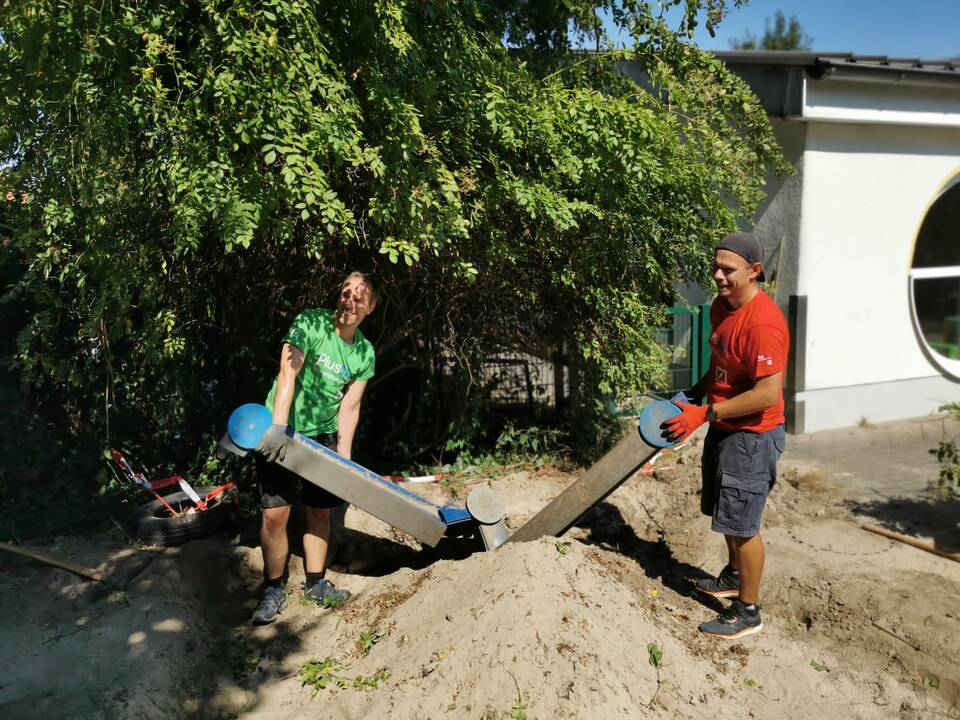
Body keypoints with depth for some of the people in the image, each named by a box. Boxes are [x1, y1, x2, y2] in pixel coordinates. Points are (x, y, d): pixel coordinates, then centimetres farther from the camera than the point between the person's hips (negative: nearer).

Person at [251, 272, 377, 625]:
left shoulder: (365, 353, 2)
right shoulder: (310, 323, -14)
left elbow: (349, 407, 1)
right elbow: (288, 373, -23)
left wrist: (343, 458, -6)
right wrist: (278, 427, -33)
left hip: (323, 435, 5)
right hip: (282, 430, -5)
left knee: (319, 512, 10)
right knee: (275, 513, -7)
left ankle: (315, 583, 28)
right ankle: (274, 589, 12)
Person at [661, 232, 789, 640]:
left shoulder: (763, 323, -27)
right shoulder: (720, 307, 2)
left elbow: (767, 394, -28)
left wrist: (705, 413, -25)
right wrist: (696, 393, 8)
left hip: (752, 436, -9)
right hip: (723, 428, 9)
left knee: (741, 523, 1)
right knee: (727, 513, 23)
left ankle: (747, 613, 17)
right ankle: (734, 577, 44)